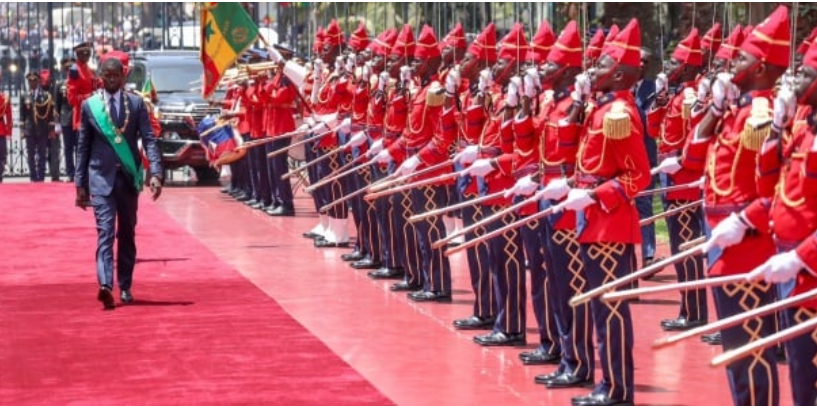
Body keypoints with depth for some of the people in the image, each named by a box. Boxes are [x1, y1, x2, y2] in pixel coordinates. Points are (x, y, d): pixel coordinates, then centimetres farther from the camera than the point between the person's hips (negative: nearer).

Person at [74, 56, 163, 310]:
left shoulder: (136, 104, 3)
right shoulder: (89, 105, 3)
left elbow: (149, 140, -3)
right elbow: (83, 146, 7)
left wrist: (155, 173, -16)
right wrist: (80, 184, 5)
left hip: (128, 177, 2)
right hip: (101, 177, -2)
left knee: (127, 234, 10)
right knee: (105, 231, -14)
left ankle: (125, 287, 21)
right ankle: (105, 285, -28)